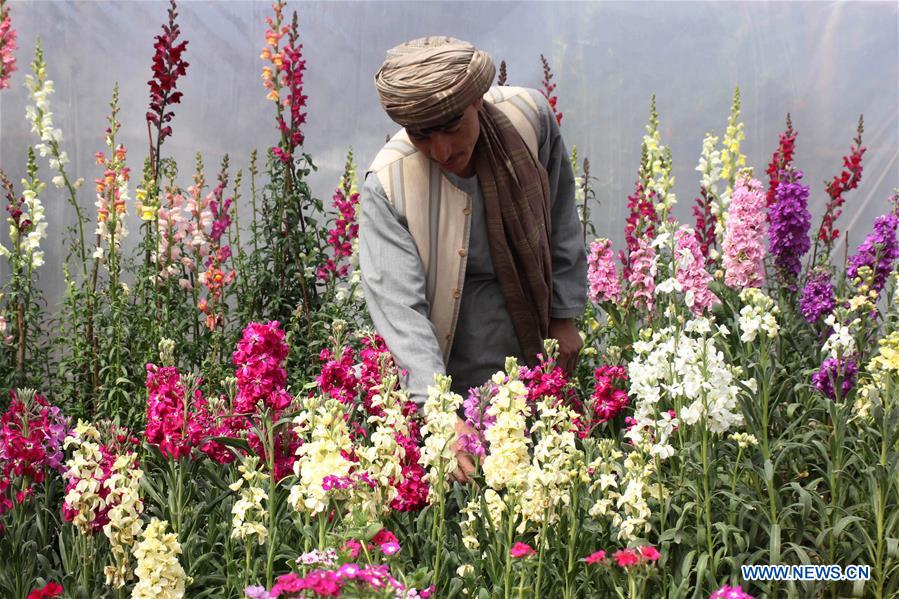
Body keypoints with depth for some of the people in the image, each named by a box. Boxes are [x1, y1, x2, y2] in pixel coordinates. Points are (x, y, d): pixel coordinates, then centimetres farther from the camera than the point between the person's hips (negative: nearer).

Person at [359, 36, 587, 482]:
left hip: (537, 359, 3)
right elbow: (400, 307, -27)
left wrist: (565, 316, 7)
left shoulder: (529, 118, -13)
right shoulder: (387, 185, -22)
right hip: (453, 380, -3)